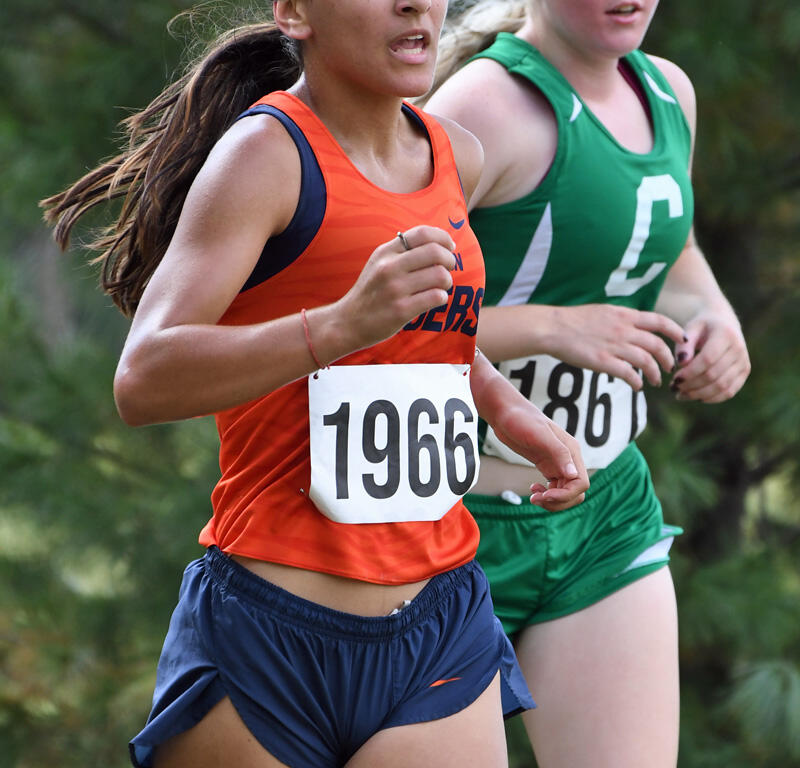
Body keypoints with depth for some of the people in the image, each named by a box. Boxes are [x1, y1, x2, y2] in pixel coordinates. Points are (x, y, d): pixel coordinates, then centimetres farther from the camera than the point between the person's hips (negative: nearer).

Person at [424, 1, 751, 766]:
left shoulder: (668, 93, 8)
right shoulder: (487, 106, -18)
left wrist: (712, 318, 5)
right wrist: (551, 328, -26)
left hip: (605, 510, 7)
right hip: (464, 521, -6)